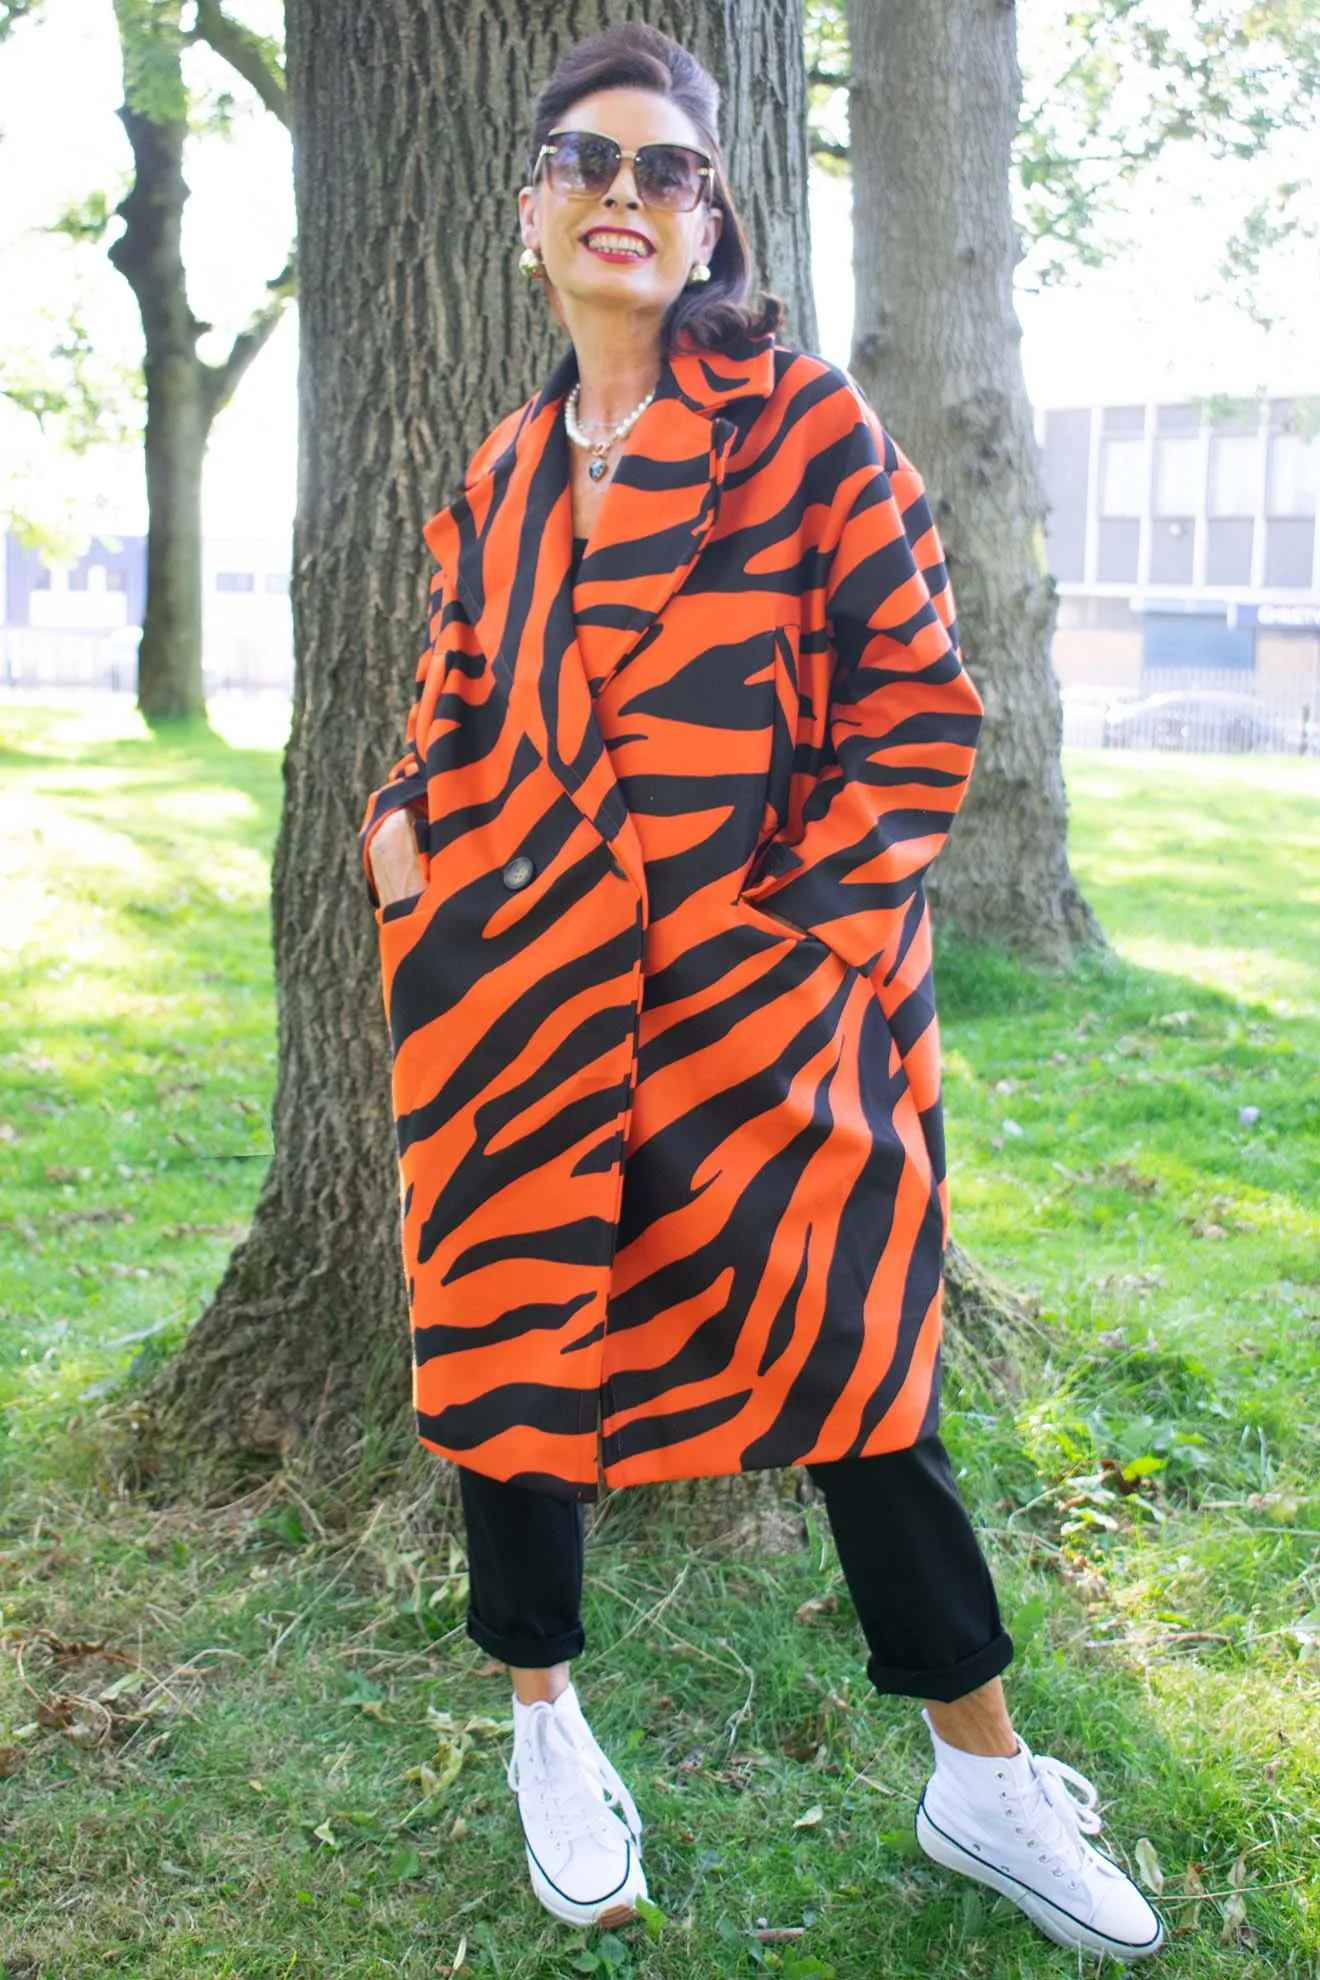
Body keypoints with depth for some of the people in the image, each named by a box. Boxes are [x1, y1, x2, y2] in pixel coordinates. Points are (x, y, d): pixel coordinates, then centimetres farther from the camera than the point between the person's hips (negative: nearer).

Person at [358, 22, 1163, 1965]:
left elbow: (921, 698, -5)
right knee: (512, 1333, 10)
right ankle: (547, 1725, 33)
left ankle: (983, 1777, 22)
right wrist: (403, 822, 1)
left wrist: (821, 926, -12)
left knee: (852, 1349, 3)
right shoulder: (505, 474, 11)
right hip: (520, 984, 4)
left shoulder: (807, 424, -3)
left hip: (764, 987, -4)